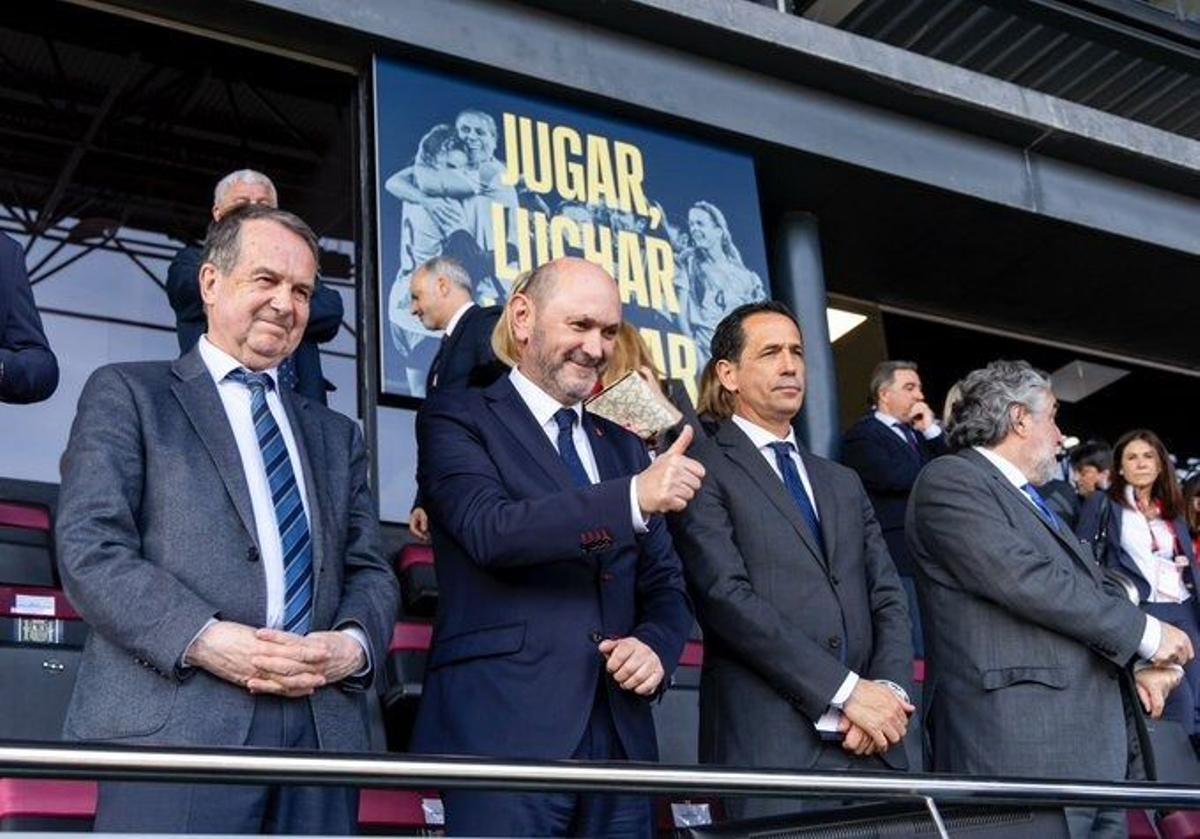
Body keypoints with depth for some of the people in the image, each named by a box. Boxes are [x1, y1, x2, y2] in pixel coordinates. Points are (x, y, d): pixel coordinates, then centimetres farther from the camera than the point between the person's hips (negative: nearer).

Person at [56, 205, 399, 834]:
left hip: (322, 730, 4)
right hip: (173, 729, -4)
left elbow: (370, 571, 17)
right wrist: (203, 638, -17)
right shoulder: (127, 394, 9)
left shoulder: (335, 435, 24)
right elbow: (89, 548, -3)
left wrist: (353, 644, -6)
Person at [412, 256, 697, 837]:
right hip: (503, 731, -5)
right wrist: (633, 498, -24)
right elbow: (490, 530, -16)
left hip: (619, 738, 6)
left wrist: (656, 645, -3)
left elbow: (664, 585, 19)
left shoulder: (623, 448, 19)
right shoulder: (456, 418, 2)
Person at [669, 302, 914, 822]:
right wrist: (846, 690, -15)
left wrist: (890, 691, -6)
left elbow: (888, 599, 13)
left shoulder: (843, 483, 21)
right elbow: (726, 596, -13)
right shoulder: (703, 471, -1)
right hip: (769, 746, -6)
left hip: (870, 746, 6)